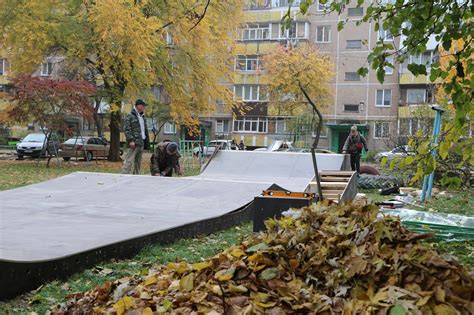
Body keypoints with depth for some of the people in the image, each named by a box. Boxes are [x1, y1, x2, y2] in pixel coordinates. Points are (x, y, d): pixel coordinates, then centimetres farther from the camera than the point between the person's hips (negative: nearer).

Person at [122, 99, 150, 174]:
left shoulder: (142, 117, 21)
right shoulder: (129, 116, -4)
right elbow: (126, 129, -12)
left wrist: (147, 141, 18)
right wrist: (130, 140, -20)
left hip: (141, 143, 8)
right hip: (134, 143, -8)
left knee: (138, 162, 10)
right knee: (129, 161, -12)